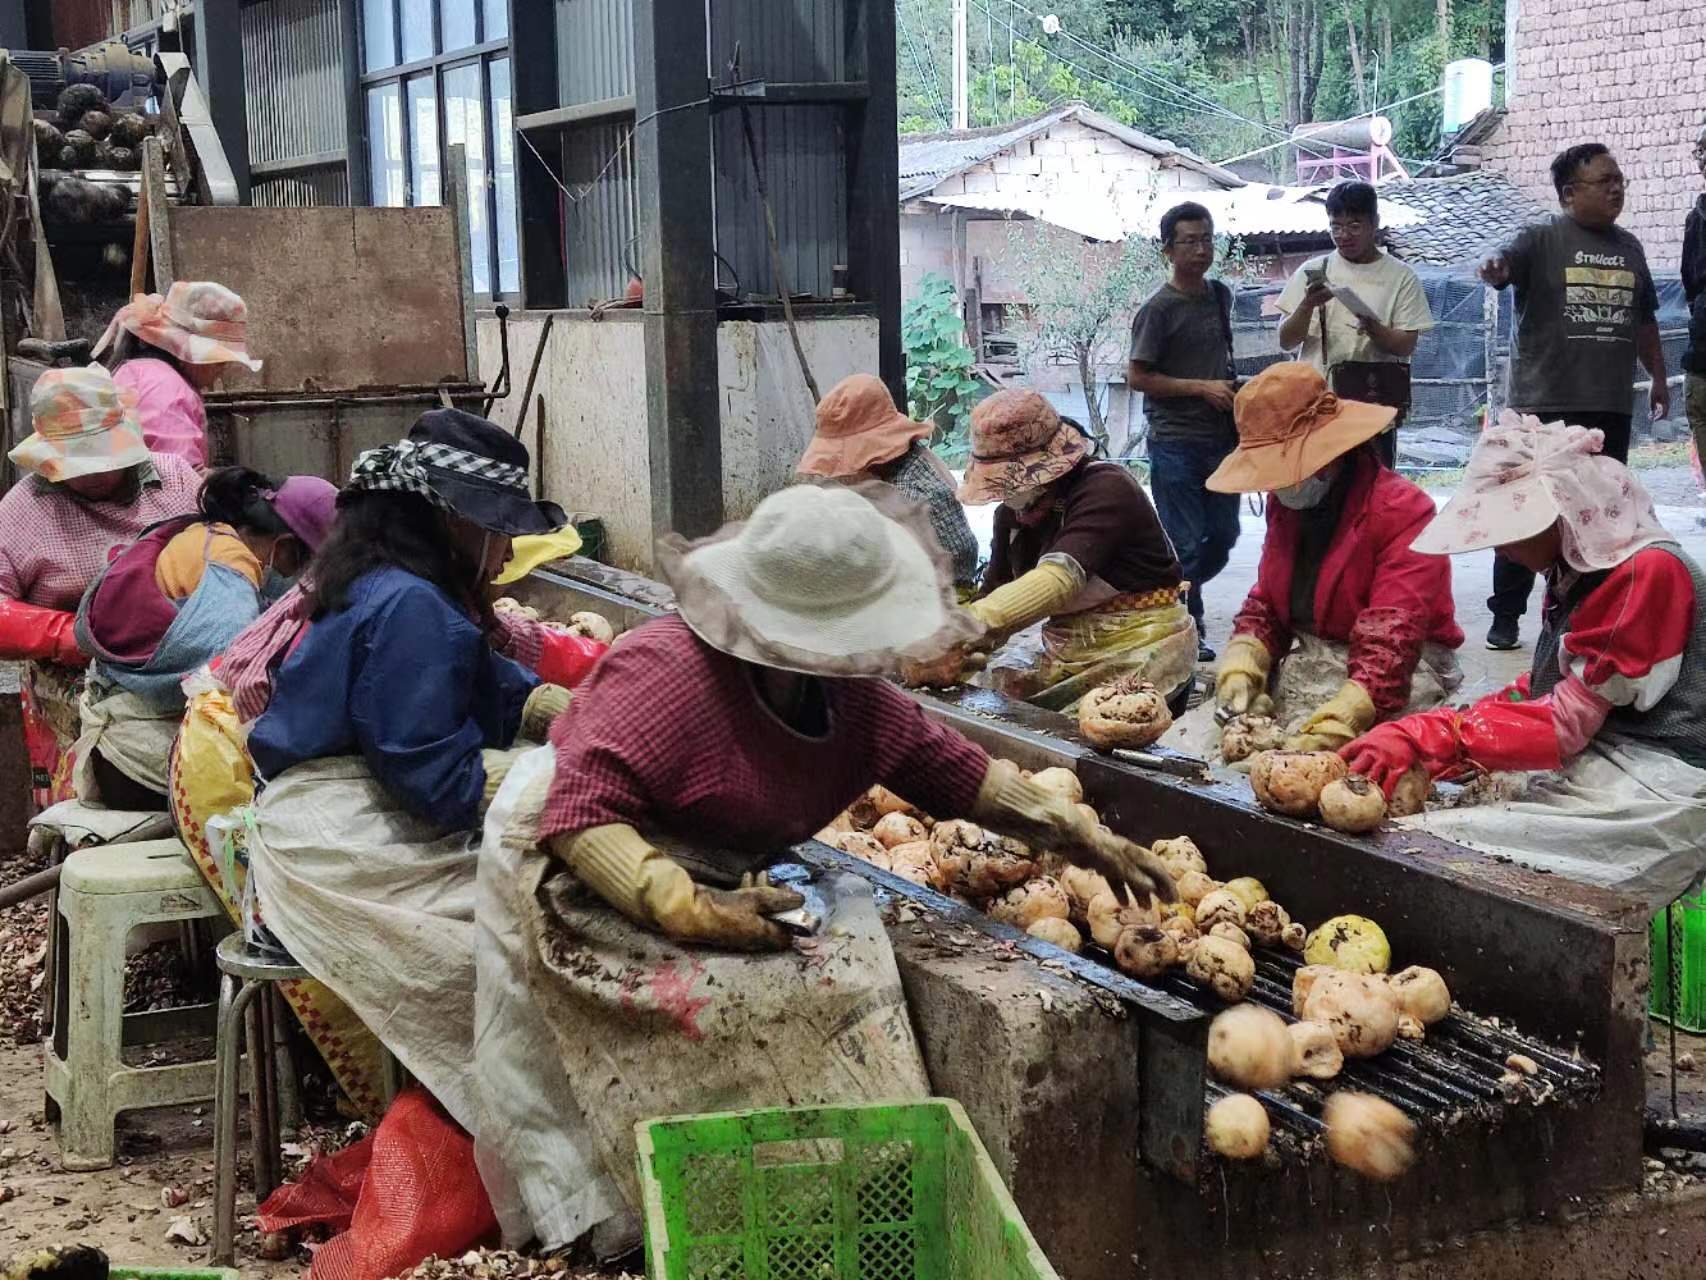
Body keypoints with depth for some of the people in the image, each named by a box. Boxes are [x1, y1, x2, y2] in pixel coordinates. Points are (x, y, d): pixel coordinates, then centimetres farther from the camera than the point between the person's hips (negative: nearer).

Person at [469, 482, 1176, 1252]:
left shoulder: (849, 692, -2)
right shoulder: (670, 674, -28)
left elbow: (952, 769, 8)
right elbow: (579, 818, -32)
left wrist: (1089, 843, 4)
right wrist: (695, 912, -38)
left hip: (719, 879, 9)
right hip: (580, 883, -9)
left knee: (846, 959, -10)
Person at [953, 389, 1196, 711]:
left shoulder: (1105, 488, -17)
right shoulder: (1013, 513, 8)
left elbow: (1061, 577, -32)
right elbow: (995, 591, 6)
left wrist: (977, 621, -44)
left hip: (1138, 654, -7)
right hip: (1069, 657, 7)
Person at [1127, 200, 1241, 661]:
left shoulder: (1220, 295, 10)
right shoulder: (1160, 309, -12)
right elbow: (1137, 376, -12)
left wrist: (1231, 390, 12)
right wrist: (1201, 387, -14)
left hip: (1220, 437, 7)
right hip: (1176, 442, -7)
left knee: (1223, 535, 12)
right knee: (1186, 542, -3)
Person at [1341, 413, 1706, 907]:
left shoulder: (1647, 572, -15)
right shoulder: (1574, 572, 13)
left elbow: (1566, 722, -17)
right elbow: (1549, 694, 14)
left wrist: (1425, 737, -20)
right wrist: (1415, 738, 0)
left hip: (1654, 796, -8)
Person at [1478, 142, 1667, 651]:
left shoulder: (1629, 248, 13)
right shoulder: (1542, 239, -4)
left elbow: (1644, 320, 23)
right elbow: (1506, 261, -25)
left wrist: (1658, 376, 20)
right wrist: (1495, 267, -48)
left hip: (1611, 407, 5)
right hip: (1546, 404, -5)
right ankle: (1505, 616, 8)